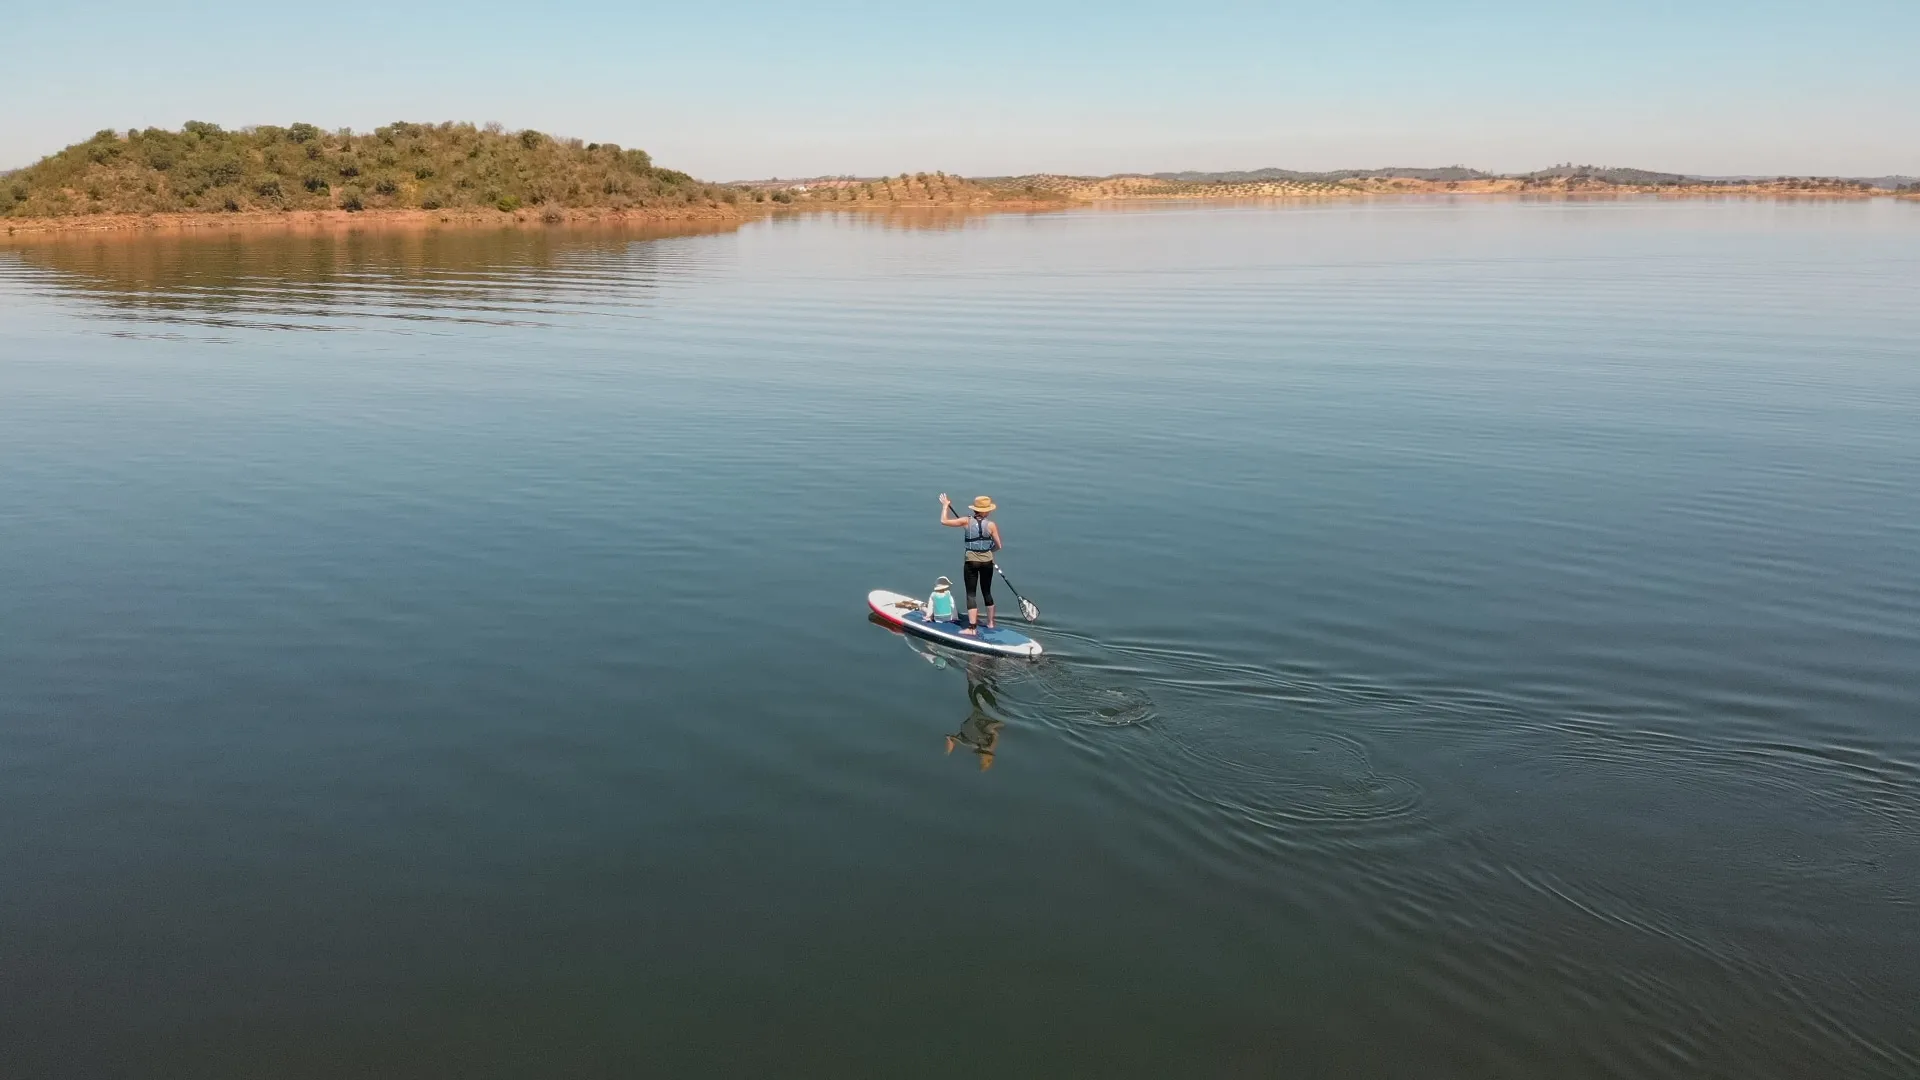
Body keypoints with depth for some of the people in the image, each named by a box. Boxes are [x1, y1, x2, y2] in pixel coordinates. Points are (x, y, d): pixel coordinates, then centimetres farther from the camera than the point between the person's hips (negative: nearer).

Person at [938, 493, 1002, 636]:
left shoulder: (967, 521, -8)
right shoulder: (991, 525, -7)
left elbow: (944, 521, -1)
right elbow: (998, 546, -2)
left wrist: (945, 505, 14)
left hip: (971, 561, -1)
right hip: (987, 561, 1)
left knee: (971, 594, 2)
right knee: (987, 592, 18)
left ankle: (972, 628, -4)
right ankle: (990, 623, 29)